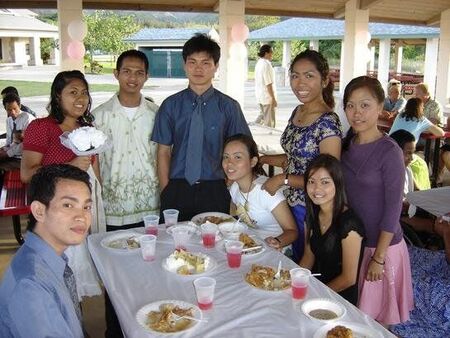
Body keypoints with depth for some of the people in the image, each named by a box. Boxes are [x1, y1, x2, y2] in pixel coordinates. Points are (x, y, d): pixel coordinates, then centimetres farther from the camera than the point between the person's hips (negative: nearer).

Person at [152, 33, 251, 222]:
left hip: (215, 192, -1)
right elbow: (164, 151, 4)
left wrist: (231, 192, -3)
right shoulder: (170, 105, 3)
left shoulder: (229, 107, 0)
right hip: (177, 190, 1)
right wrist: (166, 192, -2)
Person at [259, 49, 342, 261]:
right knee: (296, 263, 22)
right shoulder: (297, 112, 4)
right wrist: (261, 160, 9)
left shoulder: (328, 122, -21)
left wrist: (283, 179, -19)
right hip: (293, 204, 8)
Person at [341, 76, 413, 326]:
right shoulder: (347, 145, 2)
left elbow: (393, 208, -16)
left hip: (381, 245, -5)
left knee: (376, 318, 10)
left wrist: (379, 257, -15)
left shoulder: (389, 152, -17)